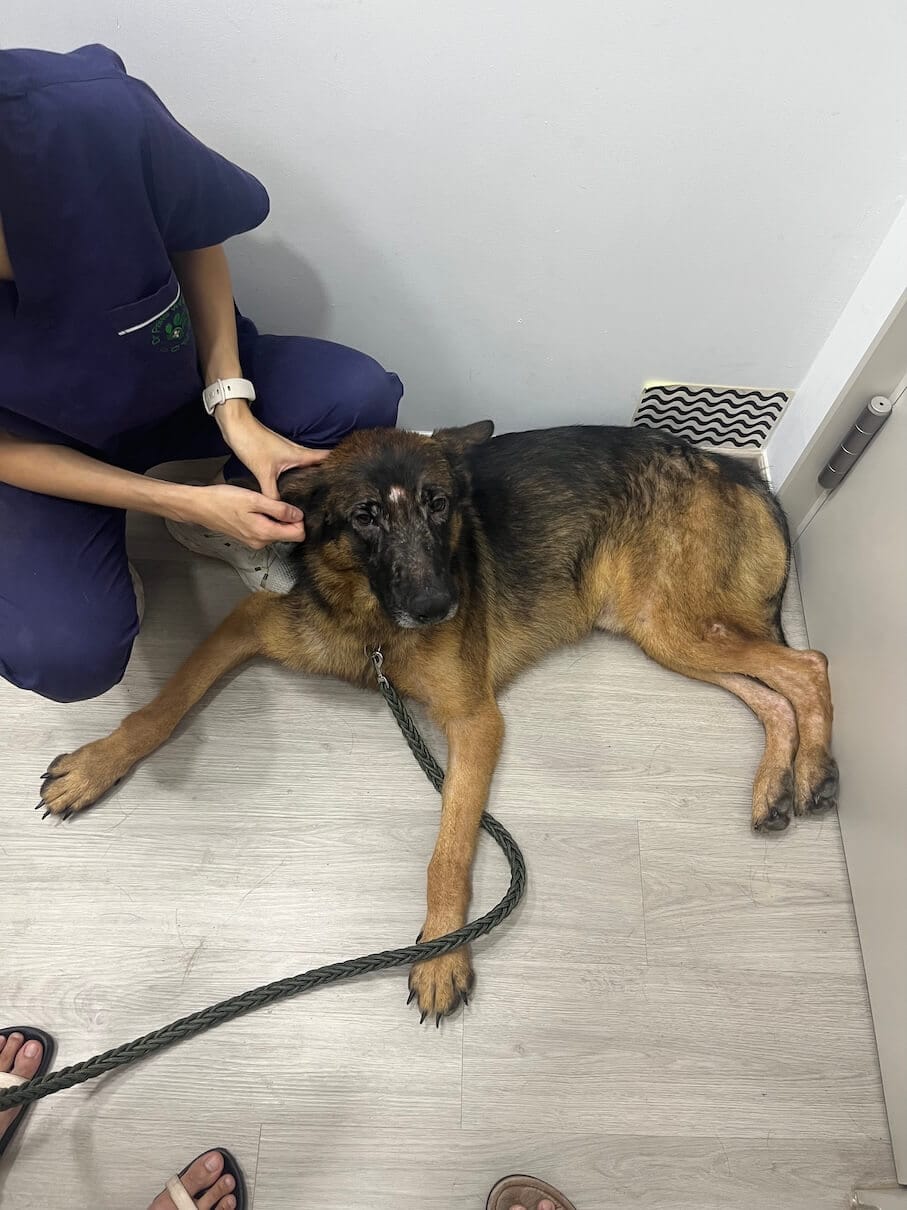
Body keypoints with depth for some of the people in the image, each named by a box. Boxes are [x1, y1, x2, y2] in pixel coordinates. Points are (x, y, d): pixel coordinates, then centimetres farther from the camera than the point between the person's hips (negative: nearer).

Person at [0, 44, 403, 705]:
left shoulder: (95, 115, -31)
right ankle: (101, 561, 11)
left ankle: (234, 525, 3)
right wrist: (185, 501, -24)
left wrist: (233, 406, -20)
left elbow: (197, 236, -11)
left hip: (185, 377, 2)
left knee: (361, 397, -26)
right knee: (65, 655, -26)